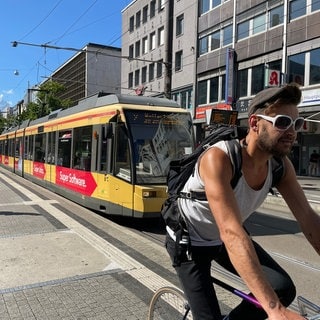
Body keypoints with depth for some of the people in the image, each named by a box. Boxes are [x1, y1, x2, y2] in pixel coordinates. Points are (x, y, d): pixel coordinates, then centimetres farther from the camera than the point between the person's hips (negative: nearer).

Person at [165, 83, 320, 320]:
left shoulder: (280, 165, -14)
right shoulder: (219, 159, -35)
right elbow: (231, 233, -43)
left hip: (222, 239, 6)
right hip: (188, 241, -5)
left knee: (283, 288, -9)